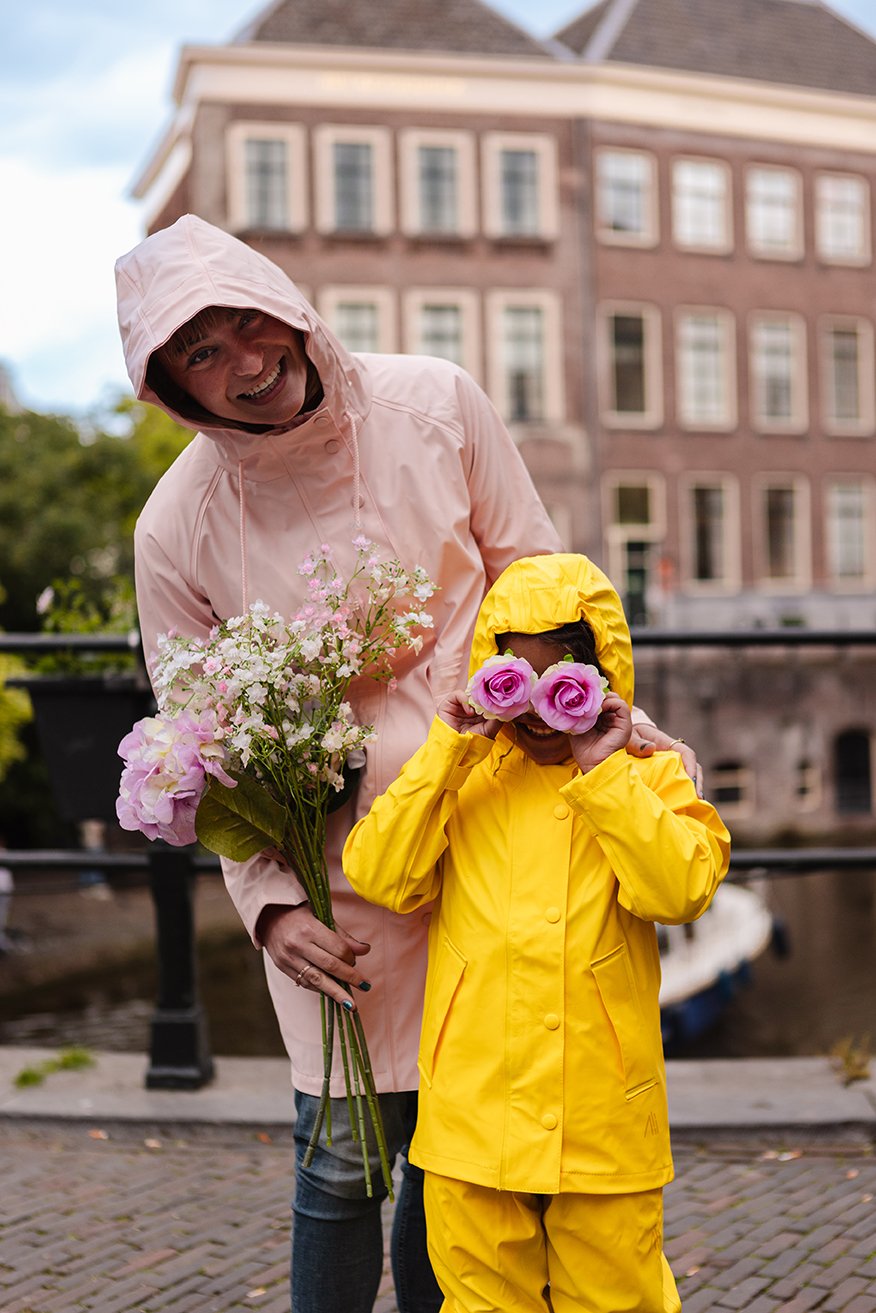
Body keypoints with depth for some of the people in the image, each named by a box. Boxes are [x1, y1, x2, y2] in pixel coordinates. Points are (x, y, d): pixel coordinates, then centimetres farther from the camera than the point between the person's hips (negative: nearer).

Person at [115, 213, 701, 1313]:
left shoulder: (435, 404, -8)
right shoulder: (177, 530, -10)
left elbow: (530, 575, 5)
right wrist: (270, 904, -10)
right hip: (329, 873, -1)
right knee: (343, 1158, 4)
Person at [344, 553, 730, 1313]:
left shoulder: (647, 780, 1)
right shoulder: (461, 780, 5)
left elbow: (683, 891, -16)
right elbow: (378, 876, -8)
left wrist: (605, 774, -17)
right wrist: (447, 752, -10)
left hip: (604, 1125, -1)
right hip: (474, 1119, 1)